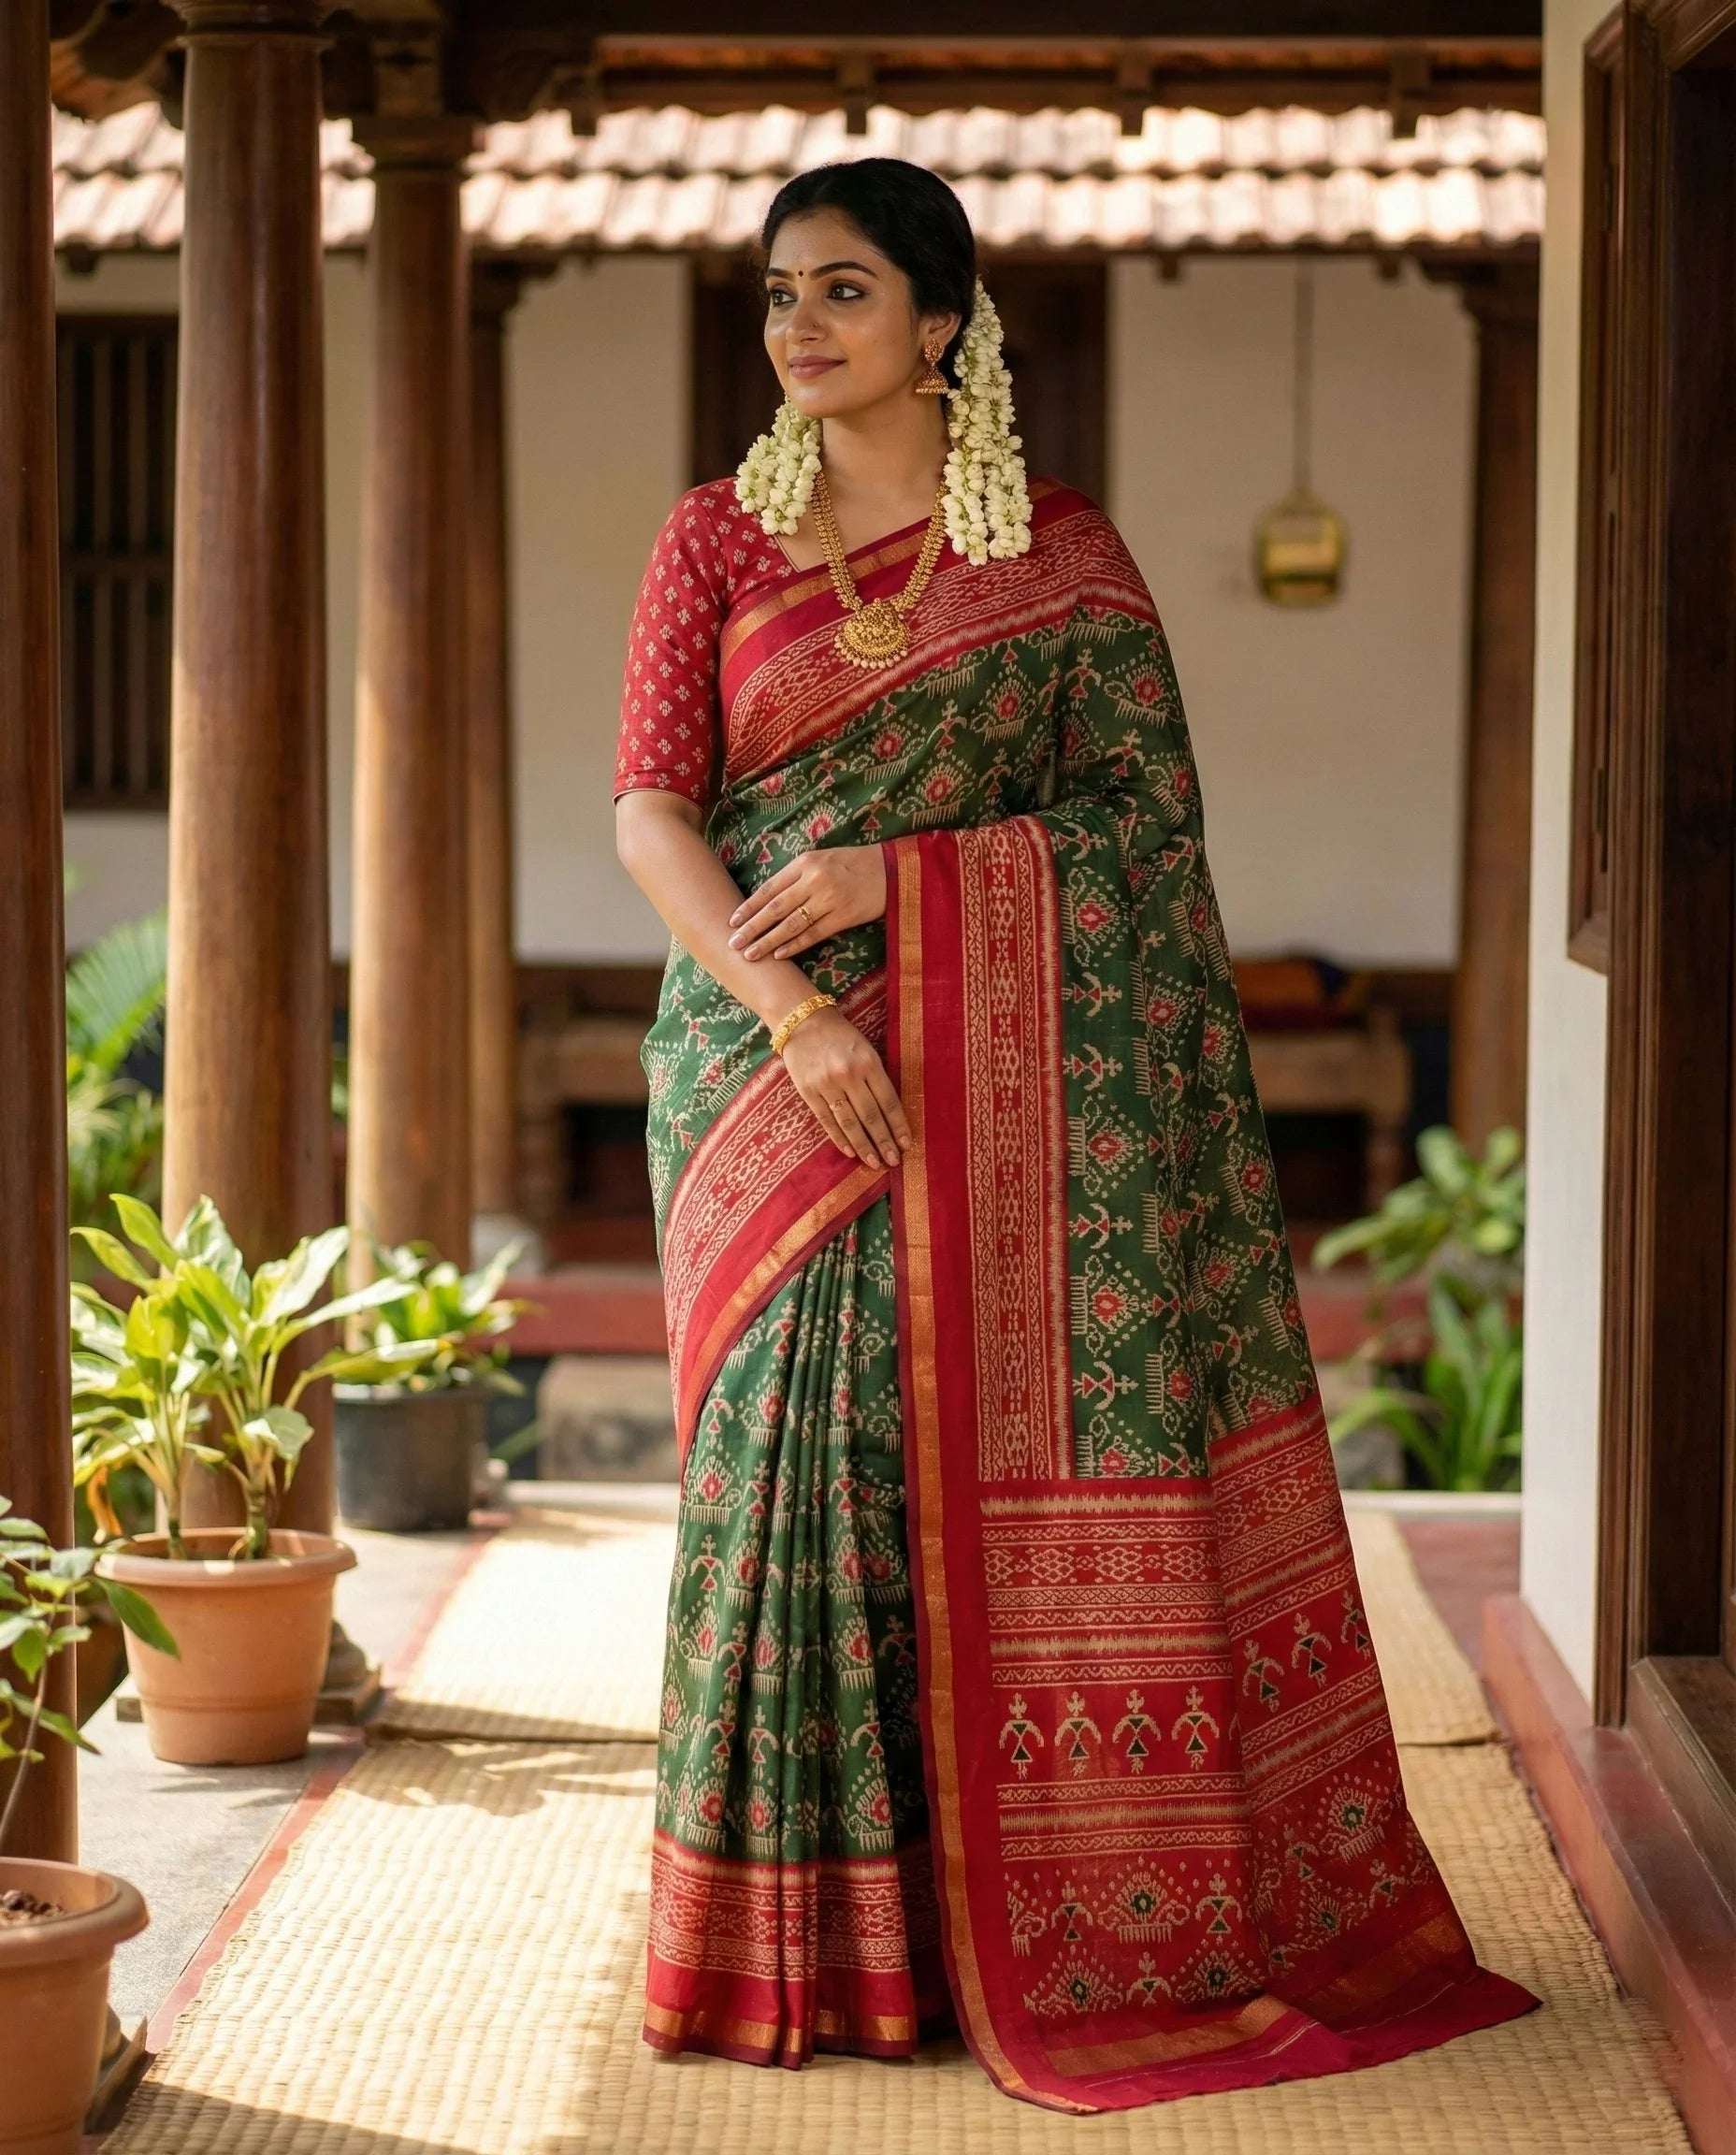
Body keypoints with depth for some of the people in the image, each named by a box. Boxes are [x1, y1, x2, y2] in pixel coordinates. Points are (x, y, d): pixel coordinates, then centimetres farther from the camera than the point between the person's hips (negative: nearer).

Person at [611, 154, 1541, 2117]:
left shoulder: (1062, 555, 5)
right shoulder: (715, 541, 8)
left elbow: (1142, 812, -1)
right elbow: (648, 807, -1)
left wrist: (892, 872, -13)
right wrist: (786, 1007, -17)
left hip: (994, 1076, -1)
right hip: (767, 1063, 1)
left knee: (1000, 1459, -3)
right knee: (796, 1442, -5)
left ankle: (1031, 1919, 5)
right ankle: (802, 1934, 3)